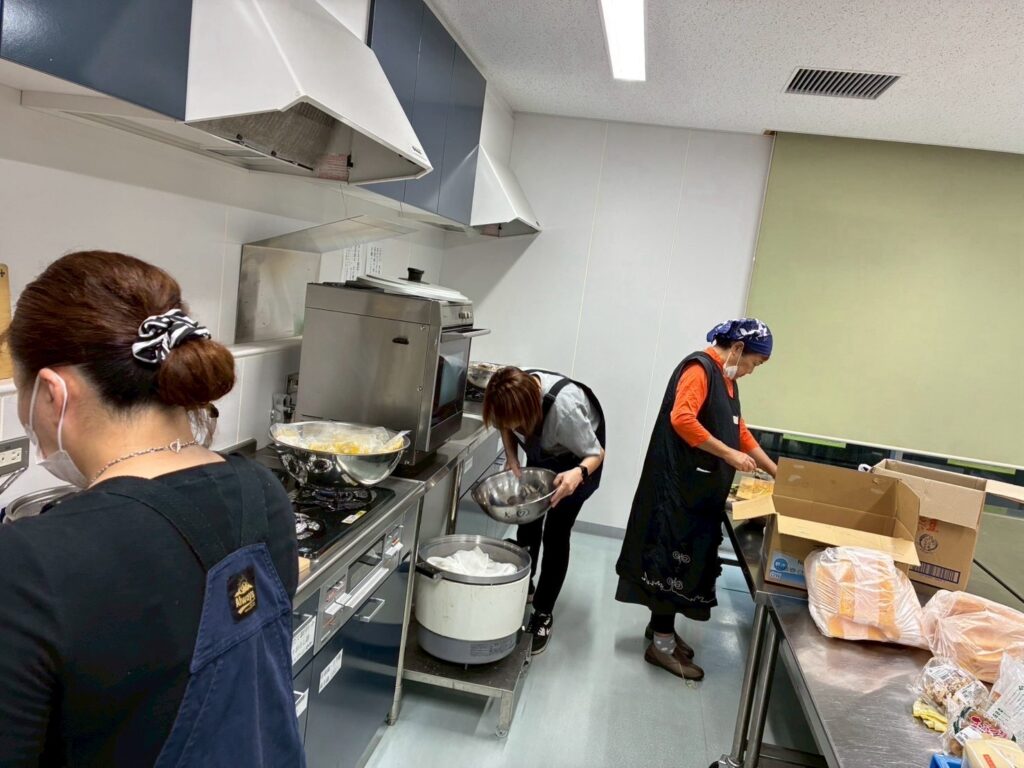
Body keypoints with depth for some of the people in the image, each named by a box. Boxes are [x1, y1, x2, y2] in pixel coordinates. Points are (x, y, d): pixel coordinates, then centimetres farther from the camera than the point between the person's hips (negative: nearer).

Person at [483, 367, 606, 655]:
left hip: (579, 458, -5)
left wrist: (578, 473, -50)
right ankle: (523, 587, 36)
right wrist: (513, 463, -20)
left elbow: (595, 454, -29)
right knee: (527, 521, 12)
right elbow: (506, 426, -5)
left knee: (555, 534, -8)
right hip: (542, 453, 5)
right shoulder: (513, 397, -30)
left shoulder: (565, 407, -44)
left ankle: (543, 614, 6)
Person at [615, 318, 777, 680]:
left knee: (687, 558, 16)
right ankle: (661, 644, 8)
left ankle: (661, 626, 29)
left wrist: (775, 471, 21)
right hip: (679, 484, -10)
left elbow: (739, 432, 22)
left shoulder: (725, 378, 16)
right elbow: (682, 419, -28)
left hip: (702, 486, 10)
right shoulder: (699, 368, -14)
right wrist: (730, 455, -23)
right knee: (675, 559, -3)